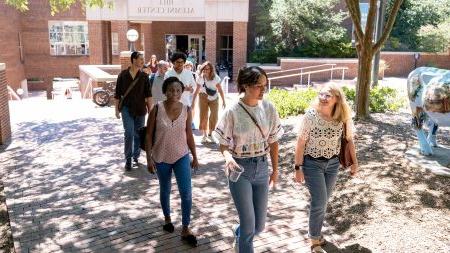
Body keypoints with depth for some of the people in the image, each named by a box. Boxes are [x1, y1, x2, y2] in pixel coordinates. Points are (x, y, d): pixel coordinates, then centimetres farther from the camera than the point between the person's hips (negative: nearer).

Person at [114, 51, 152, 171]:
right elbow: (117, 94, 5)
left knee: (138, 134, 8)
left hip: (140, 109, 2)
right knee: (129, 133, -11)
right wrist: (117, 109, 4)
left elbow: (148, 94, 1)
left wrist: (150, 110, -4)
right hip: (127, 108, -2)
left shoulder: (144, 76, 2)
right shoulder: (123, 75, -1)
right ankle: (128, 159, -1)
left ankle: (136, 157, 23)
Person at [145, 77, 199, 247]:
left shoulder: (186, 110, -7)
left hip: (182, 156, 1)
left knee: (186, 193, -5)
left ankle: (185, 229, 10)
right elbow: (149, 134, -6)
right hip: (161, 158, 0)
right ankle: (167, 218, 43)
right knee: (165, 190, 17)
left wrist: (195, 156, 6)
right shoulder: (157, 109, -12)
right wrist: (149, 158, -9)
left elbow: (189, 135, 4)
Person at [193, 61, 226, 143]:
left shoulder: (215, 78, -16)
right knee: (203, 117, -1)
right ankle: (204, 135, 16)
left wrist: (223, 101, -12)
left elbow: (220, 90, -11)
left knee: (214, 117, -7)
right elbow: (197, 90, -1)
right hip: (203, 98, 1)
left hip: (214, 99, 0)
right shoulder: (200, 78, -11)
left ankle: (210, 134, 14)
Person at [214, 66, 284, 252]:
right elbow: (223, 143, -7)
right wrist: (228, 157, -28)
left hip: (262, 167, 4)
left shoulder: (269, 108, -4)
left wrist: (275, 169, 10)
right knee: (249, 224, -1)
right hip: (240, 169, -4)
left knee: (259, 226, 12)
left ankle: (239, 234, 46)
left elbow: (273, 142, 5)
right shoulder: (232, 112, -14)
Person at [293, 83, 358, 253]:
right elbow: (301, 142, -13)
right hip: (312, 164, -4)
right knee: (319, 202, -5)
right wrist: (298, 167, -13)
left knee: (322, 202, 16)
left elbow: (349, 139, 5)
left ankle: (316, 233, 37)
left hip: (333, 164, 4)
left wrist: (355, 162, 6)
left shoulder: (341, 118, -7)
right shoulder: (311, 115, -18)